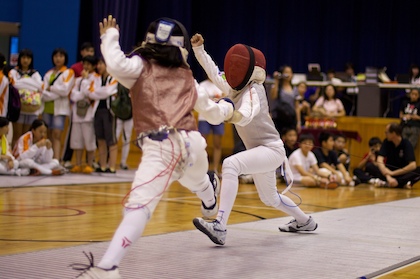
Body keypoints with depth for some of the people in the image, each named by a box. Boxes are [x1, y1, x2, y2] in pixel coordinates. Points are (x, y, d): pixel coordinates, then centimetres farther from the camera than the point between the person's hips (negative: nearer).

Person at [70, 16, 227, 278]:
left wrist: (109, 36, 4)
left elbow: (116, 65, -16)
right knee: (197, 180, 40)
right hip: (192, 143, 5)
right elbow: (213, 112, 34)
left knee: (139, 205, -21)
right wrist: (228, 108, 58)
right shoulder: (187, 77, 22)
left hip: (163, 146, -5)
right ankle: (210, 194, 75)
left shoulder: (141, 65, 7)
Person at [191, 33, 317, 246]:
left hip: (270, 150, -10)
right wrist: (198, 48, -14)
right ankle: (305, 221, 52)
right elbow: (213, 72, 0)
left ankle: (219, 227, -42)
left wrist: (237, 116, -63)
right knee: (270, 199, 28)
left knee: (230, 165, -34)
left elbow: (249, 113, -41)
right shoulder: (236, 89, 4)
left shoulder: (254, 90, -19)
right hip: (261, 151, 10)